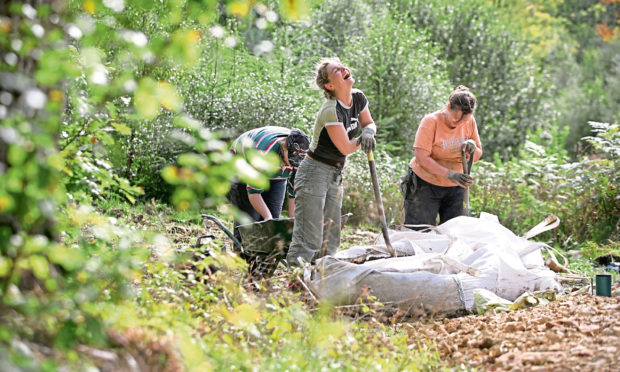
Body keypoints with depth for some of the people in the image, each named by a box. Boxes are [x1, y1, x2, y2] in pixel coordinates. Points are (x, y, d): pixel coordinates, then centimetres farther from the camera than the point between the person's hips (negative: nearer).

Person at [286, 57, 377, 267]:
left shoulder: (358, 98, 1)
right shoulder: (331, 111, -22)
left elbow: (368, 123, 17)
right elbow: (345, 148, -19)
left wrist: (368, 131, -6)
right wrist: (364, 139, -1)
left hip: (336, 175, 9)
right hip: (314, 173, -9)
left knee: (330, 240, 10)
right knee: (308, 241, -12)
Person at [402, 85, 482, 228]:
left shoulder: (469, 122, 0)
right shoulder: (431, 121, -16)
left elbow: (478, 156, 7)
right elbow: (421, 158, -22)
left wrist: (473, 148, -18)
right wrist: (449, 174, -33)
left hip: (454, 187, 5)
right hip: (425, 184, -5)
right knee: (419, 231, -8)